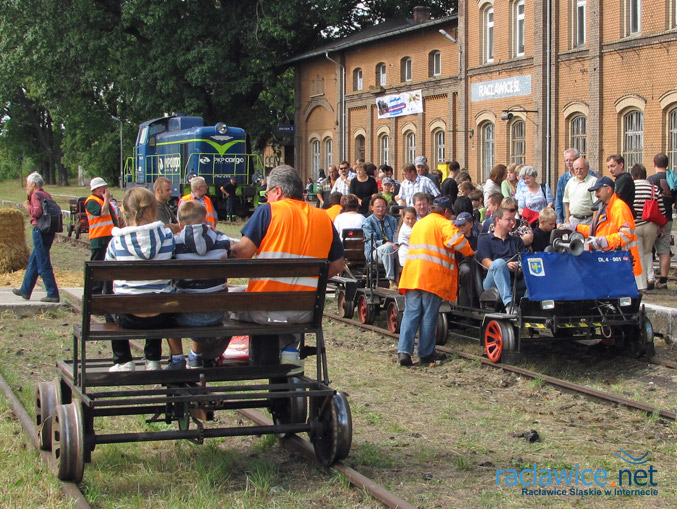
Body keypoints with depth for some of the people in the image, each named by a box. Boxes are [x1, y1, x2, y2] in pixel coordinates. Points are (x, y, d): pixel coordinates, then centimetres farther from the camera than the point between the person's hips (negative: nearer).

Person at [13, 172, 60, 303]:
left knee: (43, 264, -6)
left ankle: (53, 294, -8)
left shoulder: (36, 195, -10)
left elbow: (37, 212, -23)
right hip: (49, 231, 9)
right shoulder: (47, 195, 16)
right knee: (33, 261, 19)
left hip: (39, 230, -9)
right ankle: (25, 290, 28)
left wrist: (27, 206, -5)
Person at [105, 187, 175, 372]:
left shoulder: (116, 242, -8)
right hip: (162, 318, 1)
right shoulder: (167, 235, -7)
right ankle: (153, 360, 41)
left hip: (129, 318, -1)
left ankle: (123, 361, 32)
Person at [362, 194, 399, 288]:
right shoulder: (368, 222, 5)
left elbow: (396, 236, 7)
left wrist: (395, 245, -17)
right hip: (373, 253, -4)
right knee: (387, 248, -39)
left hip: (392, 250, 4)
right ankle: (391, 280, -39)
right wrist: (386, 243, -25)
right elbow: (372, 241, -8)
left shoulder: (392, 220, 20)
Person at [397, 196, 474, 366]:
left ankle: (404, 351, -10)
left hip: (411, 274, 6)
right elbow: (457, 240, -17)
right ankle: (426, 353, 8)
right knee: (429, 316, 2)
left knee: (411, 313, 2)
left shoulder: (418, 224, 23)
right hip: (433, 276, -6)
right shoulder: (444, 224, -1)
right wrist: (470, 253, -1)